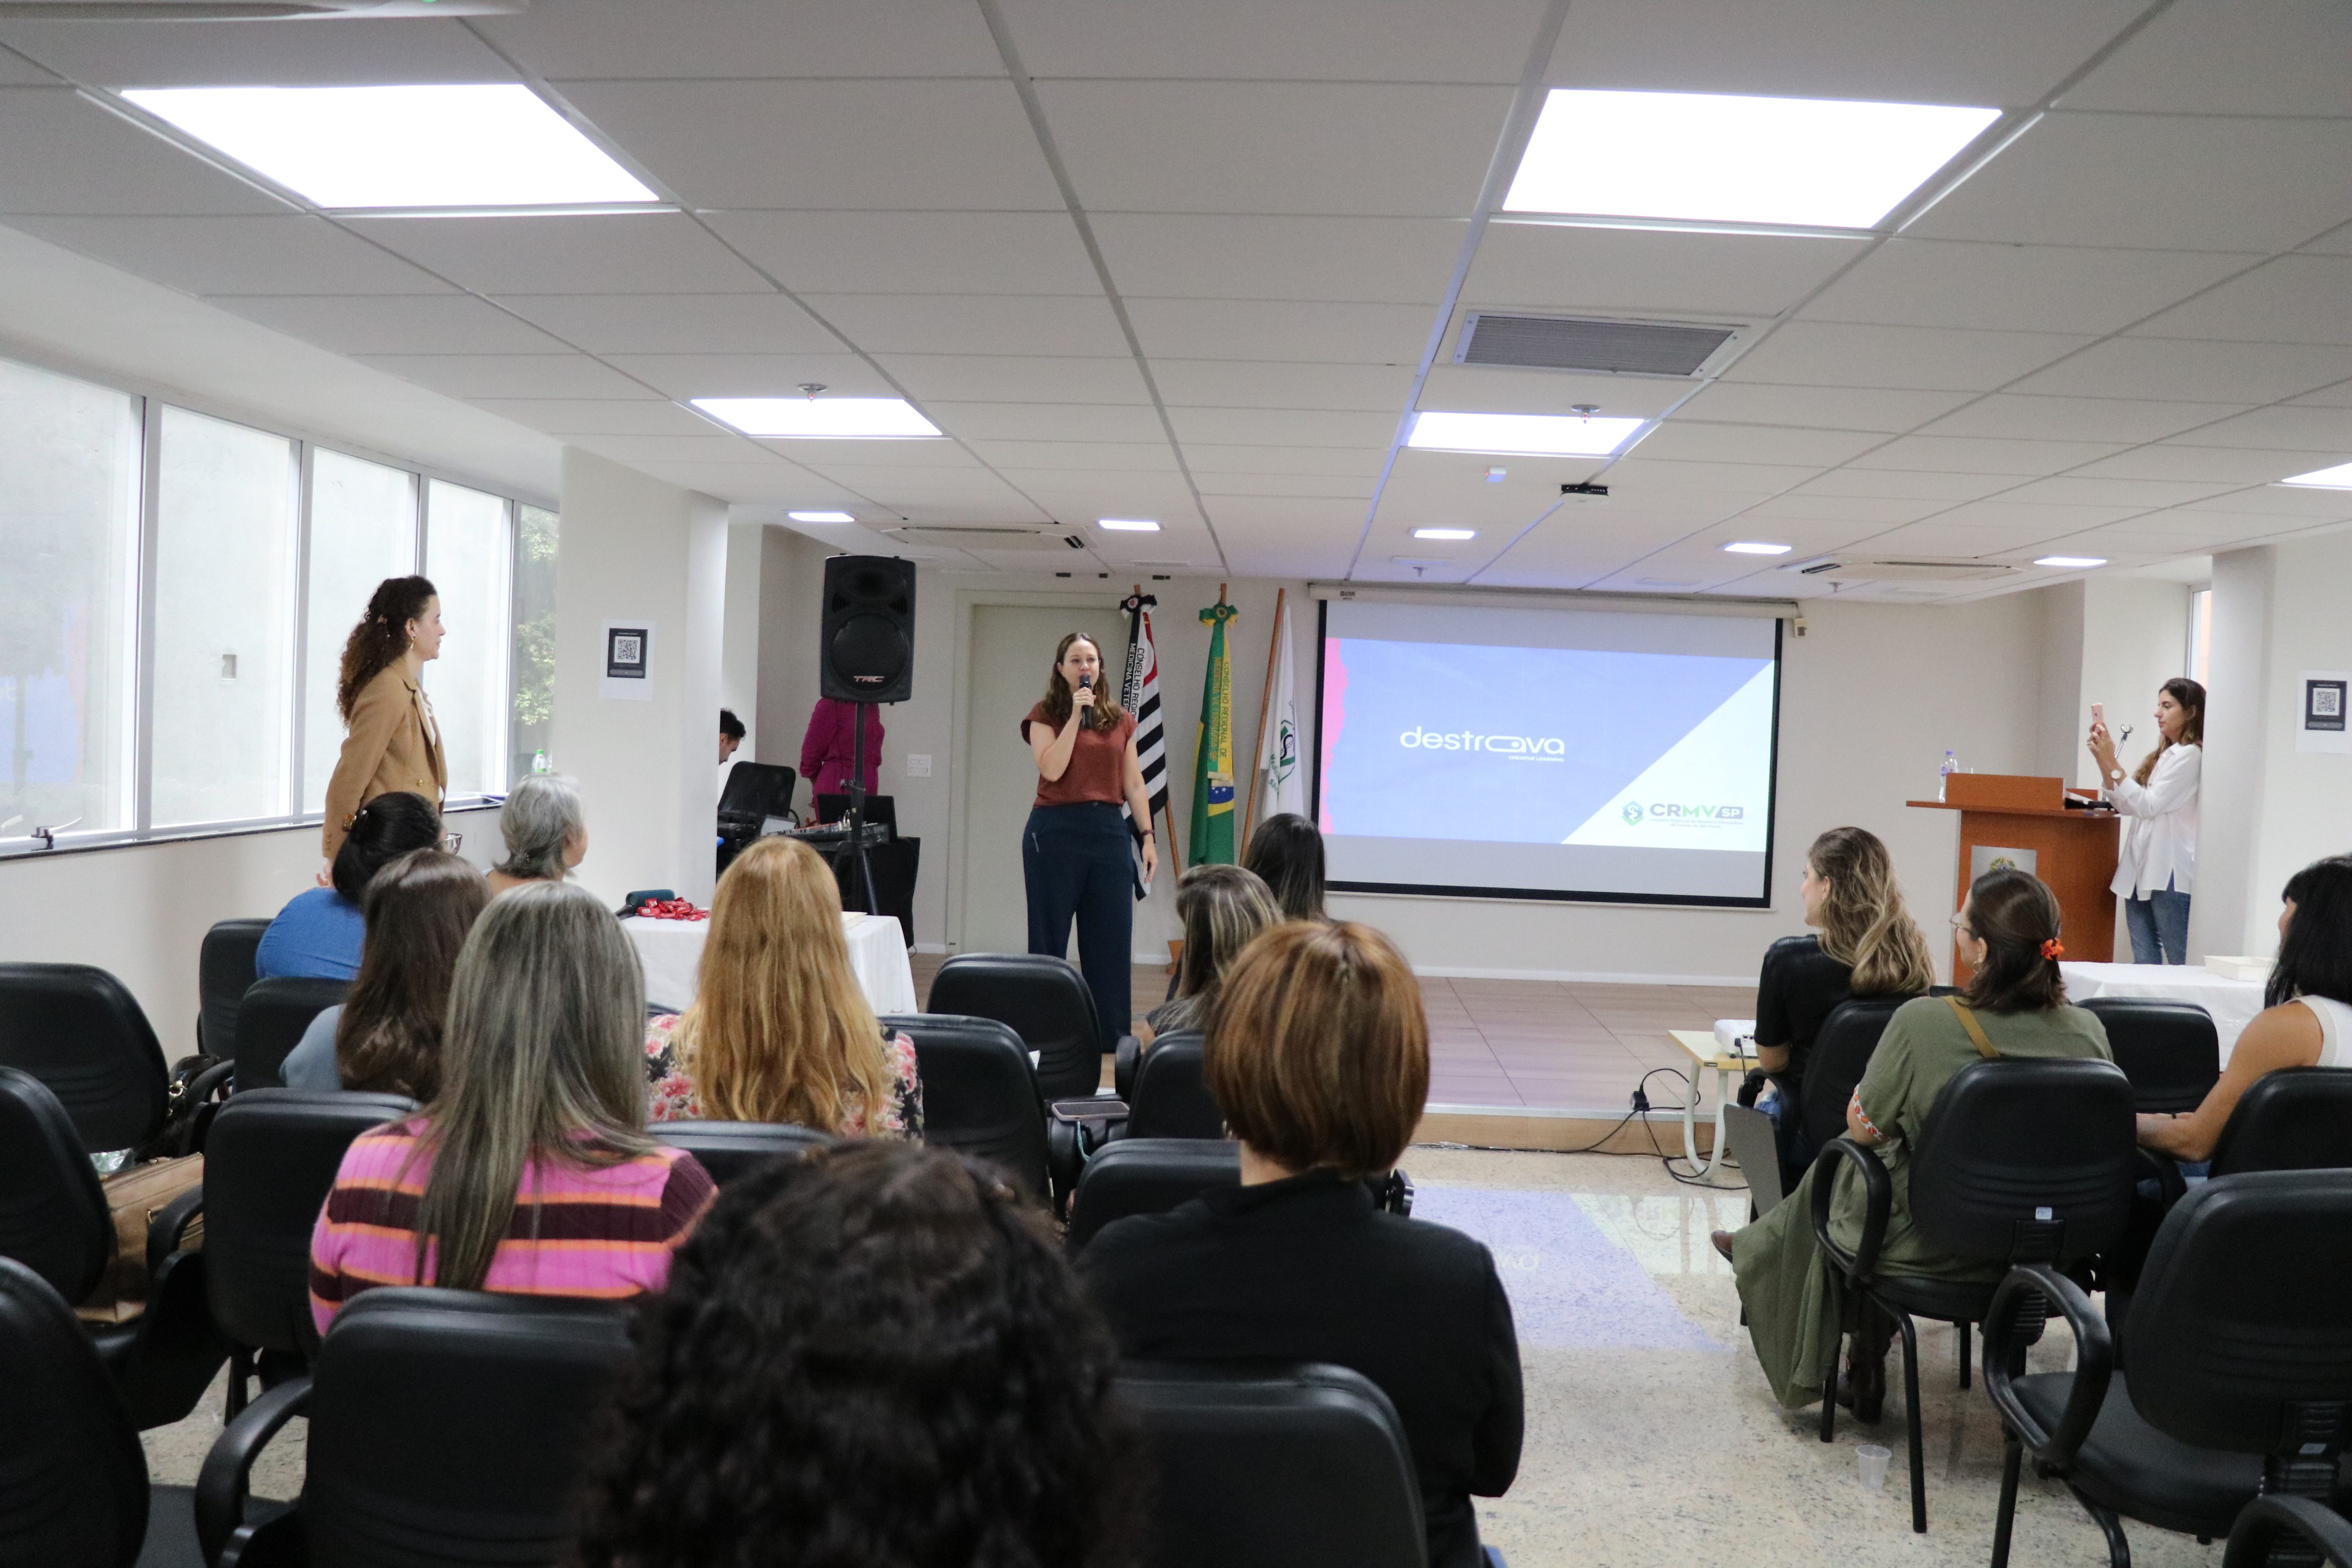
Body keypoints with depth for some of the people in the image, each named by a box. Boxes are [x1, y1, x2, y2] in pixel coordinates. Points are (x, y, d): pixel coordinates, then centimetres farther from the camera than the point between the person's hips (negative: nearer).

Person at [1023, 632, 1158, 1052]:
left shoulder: (1121, 721, 11)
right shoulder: (1045, 716, 2)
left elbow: (1133, 784, 12)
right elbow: (1052, 770, -14)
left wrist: (1148, 836, 5)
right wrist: (1076, 716, -13)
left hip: (1109, 830, 3)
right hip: (1056, 830, -3)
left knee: (1112, 939, 5)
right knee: (1049, 939, 4)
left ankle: (1113, 1037, 13)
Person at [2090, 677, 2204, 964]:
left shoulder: (2190, 755, -9)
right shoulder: (2163, 755, 18)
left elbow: (2148, 805, -15)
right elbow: (2125, 805, 18)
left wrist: (2112, 763, -13)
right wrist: (2103, 760, 9)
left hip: (2169, 873, -9)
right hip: (2141, 870, 9)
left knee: (2181, 962, -7)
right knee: (2144, 962, 8)